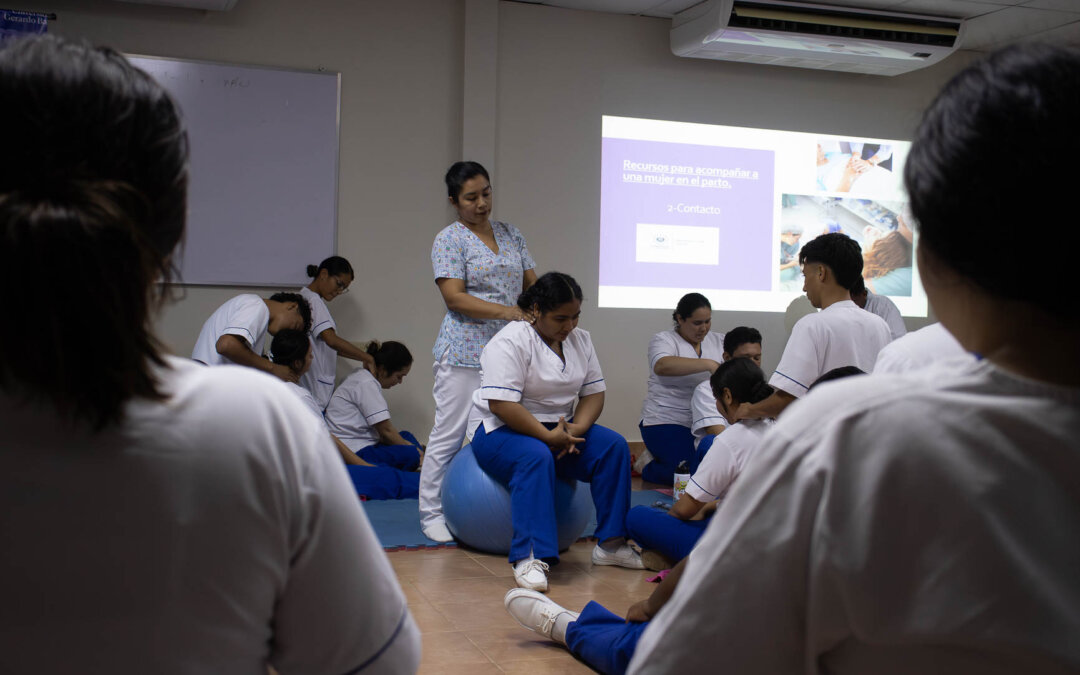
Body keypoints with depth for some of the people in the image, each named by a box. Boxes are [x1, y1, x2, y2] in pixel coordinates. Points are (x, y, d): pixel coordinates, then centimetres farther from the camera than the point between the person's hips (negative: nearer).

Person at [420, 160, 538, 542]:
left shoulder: (511, 234, 15)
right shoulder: (449, 240, -4)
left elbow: (531, 284, 16)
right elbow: (455, 298, -13)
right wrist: (507, 312, -22)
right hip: (464, 353, -6)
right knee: (449, 434, -2)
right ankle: (432, 514, 8)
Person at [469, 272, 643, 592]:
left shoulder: (580, 340, 6)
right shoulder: (511, 341, -17)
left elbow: (594, 392, 6)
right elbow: (502, 405, -25)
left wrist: (577, 428, -14)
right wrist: (547, 436, -25)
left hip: (559, 429, 7)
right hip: (503, 431, -7)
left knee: (614, 445, -14)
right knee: (536, 457, -38)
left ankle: (611, 544, -12)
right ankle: (529, 558, -40)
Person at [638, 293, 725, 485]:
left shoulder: (718, 341, 14)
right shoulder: (663, 340, -5)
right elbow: (662, 366, -28)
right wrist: (708, 364, -35)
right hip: (666, 422, -6)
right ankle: (649, 467, 7)